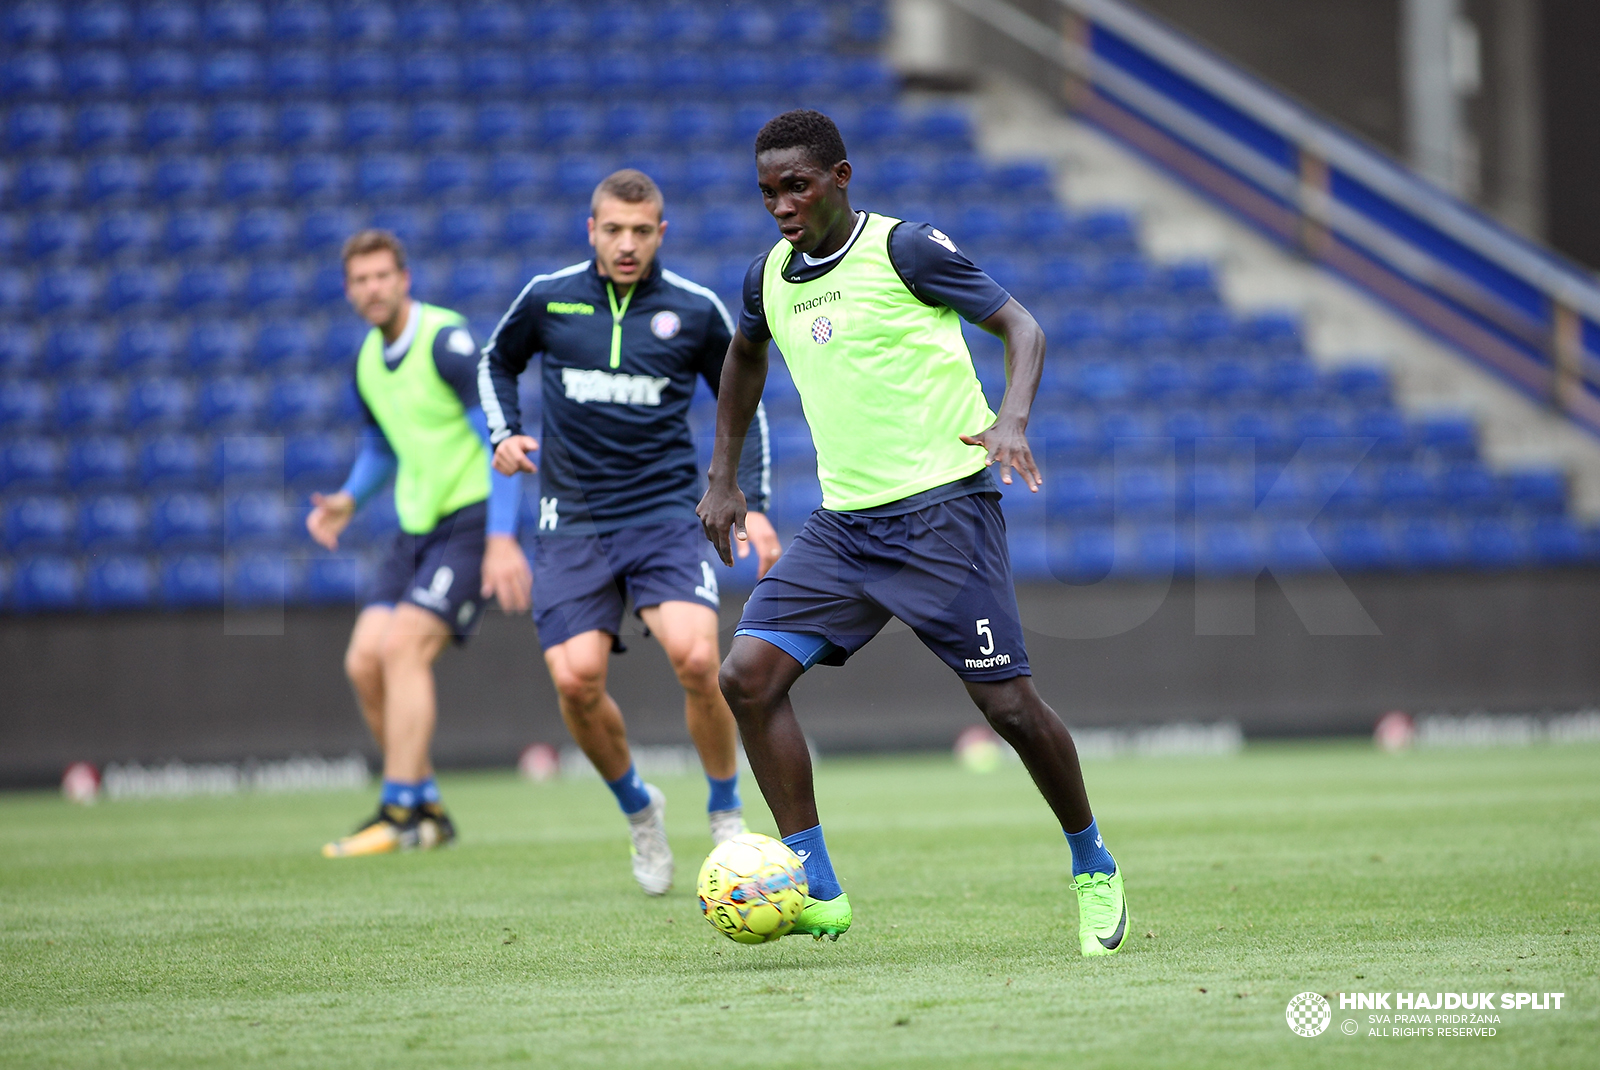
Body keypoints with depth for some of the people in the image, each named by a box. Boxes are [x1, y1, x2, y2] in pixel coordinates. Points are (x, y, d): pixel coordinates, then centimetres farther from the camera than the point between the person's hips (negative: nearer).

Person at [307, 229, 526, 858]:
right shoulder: (368, 361, 10)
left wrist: (503, 540, -23)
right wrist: (348, 500, 6)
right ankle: (427, 808, 9)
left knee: (403, 645, -20)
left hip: (473, 521, -8)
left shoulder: (445, 342, -14)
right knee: (365, 660, -3)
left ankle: (401, 813, -17)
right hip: (418, 526, 8)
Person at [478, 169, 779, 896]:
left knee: (696, 657, -23)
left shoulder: (695, 311, 1)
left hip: (665, 515, -1)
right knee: (576, 679, -15)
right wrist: (505, 433, 4)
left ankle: (727, 814, 0)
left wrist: (753, 504, 5)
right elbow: (497, 361, 22)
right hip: (574, 522, 1)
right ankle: (637, 808, 15)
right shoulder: (547, 300, 3)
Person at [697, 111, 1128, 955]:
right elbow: (745, 356, 31)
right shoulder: (769, 278, 10)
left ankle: (1093, 869, 18)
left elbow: (1020, 327, -5)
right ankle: (818, 893, -9)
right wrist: (723, 479, 26)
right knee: (748, 674, -11)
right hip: (842, 524, 6)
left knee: (1007, 702, -6)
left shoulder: (904, 249, -8)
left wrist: (1011, 420, -23)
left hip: (942, 506, -6)